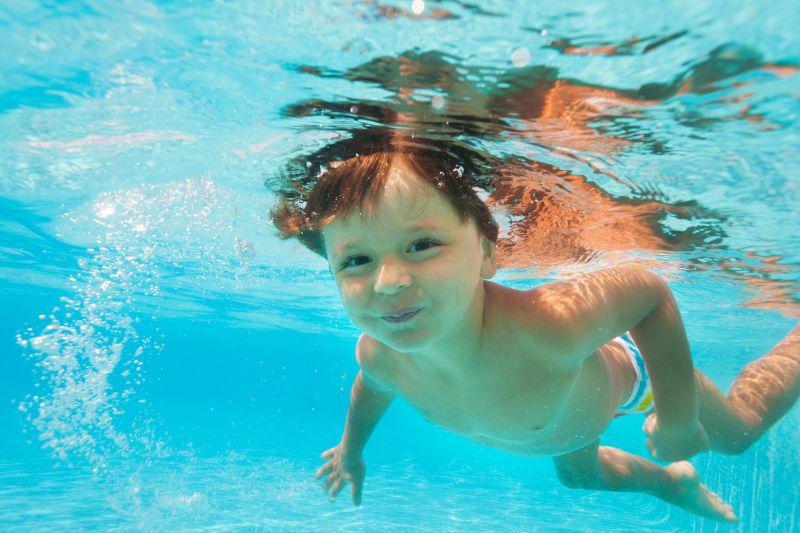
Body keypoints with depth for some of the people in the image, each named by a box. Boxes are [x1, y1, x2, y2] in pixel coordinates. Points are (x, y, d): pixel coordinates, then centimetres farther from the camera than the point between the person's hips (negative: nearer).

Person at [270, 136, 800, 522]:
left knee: (739, 427, 25)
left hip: (624, 370, -4)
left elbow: (652, 291, -33)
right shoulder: (378, 356, -34)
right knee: (578, 474, 36)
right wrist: (351, 449, 10)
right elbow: (371, 387, -8)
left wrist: (677, 418, -28)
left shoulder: (549, 327, -52)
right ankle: (677, 482, 66)